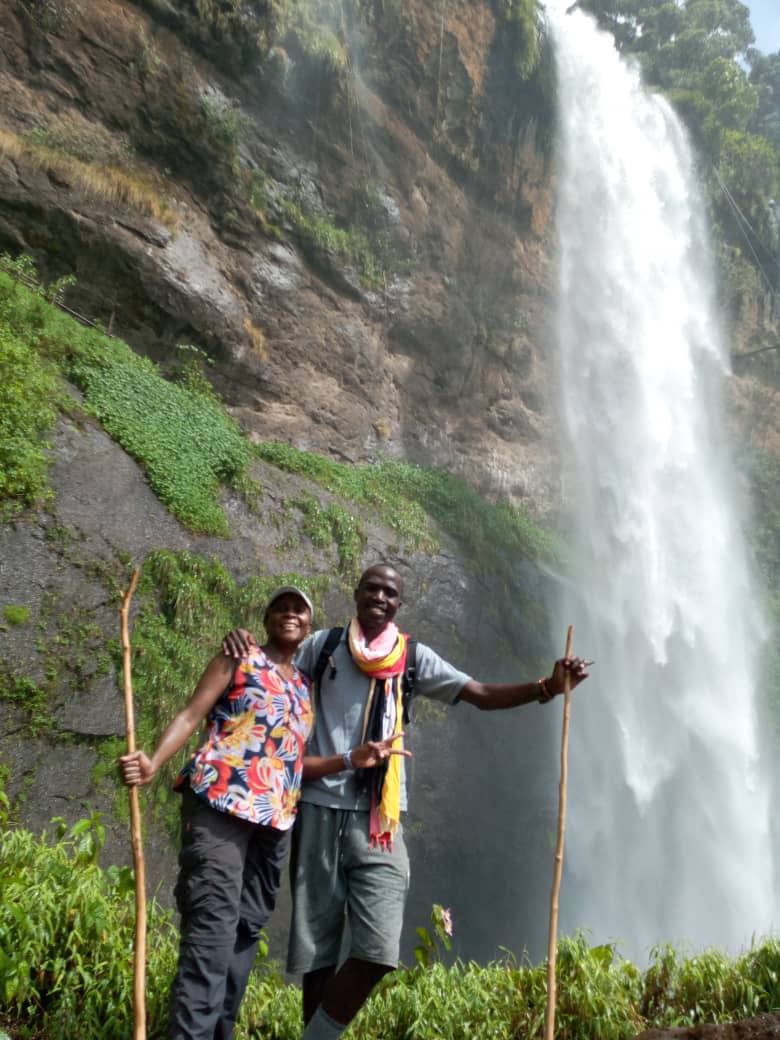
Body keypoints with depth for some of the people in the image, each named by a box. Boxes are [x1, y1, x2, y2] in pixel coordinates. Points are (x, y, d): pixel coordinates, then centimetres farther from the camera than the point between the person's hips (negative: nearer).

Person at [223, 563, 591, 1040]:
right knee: (316, 949, 7)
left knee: (378, 950, -8)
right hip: (320, 810, 0)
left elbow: (484, 695, 2)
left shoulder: (414, 658, 6)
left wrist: (548, 687, -11)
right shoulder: (323, 645, 5)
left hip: (379, 819, 0)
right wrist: (244, 638, -9)